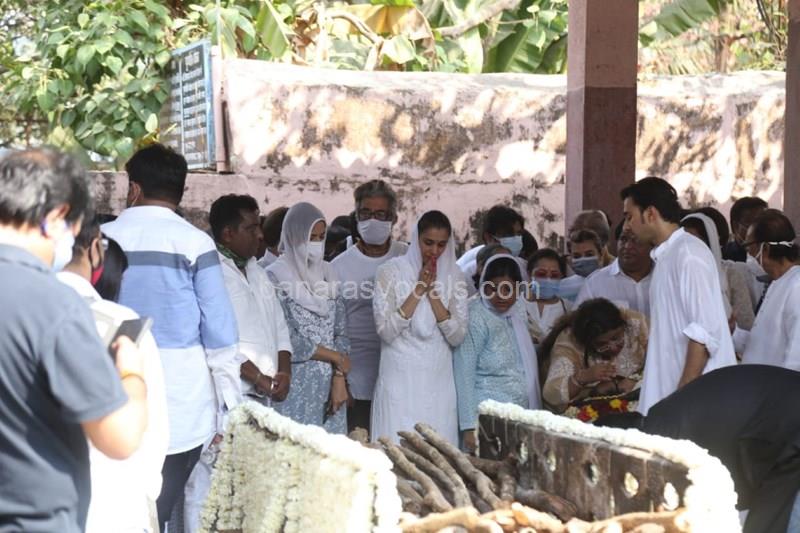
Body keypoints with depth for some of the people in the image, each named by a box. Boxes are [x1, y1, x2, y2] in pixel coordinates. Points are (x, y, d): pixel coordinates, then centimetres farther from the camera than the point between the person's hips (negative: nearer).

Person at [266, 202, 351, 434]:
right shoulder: (275, 277, -5)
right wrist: (336, 358, -4)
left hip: (330, 383, 5)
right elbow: (285, 339, -10)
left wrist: (340, 377, -4)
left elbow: (341, 331, 8)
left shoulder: (327, 274, 11)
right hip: (295, 386, -4)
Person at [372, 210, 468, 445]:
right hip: (400, 381, -3)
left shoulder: (454, 276, 6)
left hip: (439, 382, 3)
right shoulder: (390, 272, -2)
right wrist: (419, 289, -13)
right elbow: (386, 331, -12)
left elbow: (457, 337, -2)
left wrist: (433, 292, -9)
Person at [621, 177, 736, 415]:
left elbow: (705, 331, -18)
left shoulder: (688, 254, -11)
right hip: (670, 388, 9)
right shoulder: (667, 256, 17)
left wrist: (684, 393, -20)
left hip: (695, 394, -9)